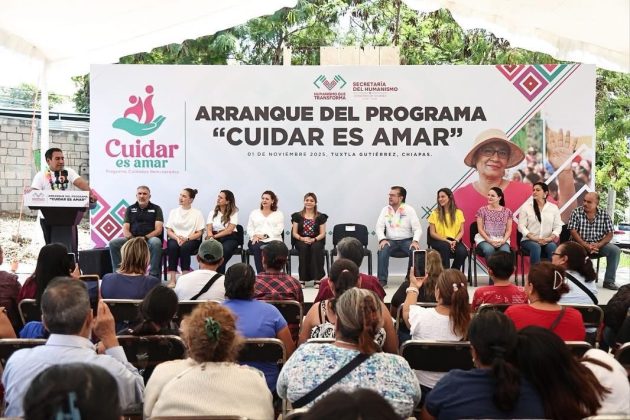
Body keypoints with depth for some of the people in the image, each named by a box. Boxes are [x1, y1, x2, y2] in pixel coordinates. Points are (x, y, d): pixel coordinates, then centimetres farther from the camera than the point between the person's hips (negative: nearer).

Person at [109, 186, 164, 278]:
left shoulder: (156, 209, 8)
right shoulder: (130, 209, 16)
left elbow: (158, 230, -2)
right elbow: (125, 229, 8)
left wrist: (144, 238, -19)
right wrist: (131, 238, -15)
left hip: (149, 239, -3)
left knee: (156, 242, -38)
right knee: (113, 243, -22)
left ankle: (154, 276, -30)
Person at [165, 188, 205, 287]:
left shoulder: (197, 213, 7)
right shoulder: (173, 212, 16)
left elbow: (199, 233, 1)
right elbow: (169, 231, 9)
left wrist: (186, 238, -16)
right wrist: (177, 238, -12)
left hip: (191, 240, -2)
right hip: (174, 239, 2)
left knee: (185, 247, -36)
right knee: (173, 246, -33)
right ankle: (172, 279, -35)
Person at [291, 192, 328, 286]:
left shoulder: (320, 217, 8)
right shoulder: (298, 216, 9)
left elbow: (322, 233, 2)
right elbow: (294, 233, 6)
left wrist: (313, 240, -17)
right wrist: (302, 238, -15)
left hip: (316, 241, 0)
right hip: (301, 241, 0)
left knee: (316, 248, -35)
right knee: (304, 247, -34)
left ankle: (317, 278, -33)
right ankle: (302, 279, -32)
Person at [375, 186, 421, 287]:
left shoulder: (409, 209, 0)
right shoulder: (385, 210, 8)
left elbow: (417, 228, -5)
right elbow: (379, 227, 2)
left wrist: (415, 241, -24)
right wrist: (382, 239, -18)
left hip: (406, 240, -1)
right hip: (391, 241, 1)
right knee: (382, 250, -30)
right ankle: (382, 280, -24)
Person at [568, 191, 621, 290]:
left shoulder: (604, 215, 2)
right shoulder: (576, 213, -4)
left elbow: (609, 234, -1)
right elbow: (573, 232, -10)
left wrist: (598, 245, -19)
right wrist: (586, 246, -22)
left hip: (598, 244, 3)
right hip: (580, 244, -3)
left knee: (615, 250, -21)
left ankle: (609, 281, -9)